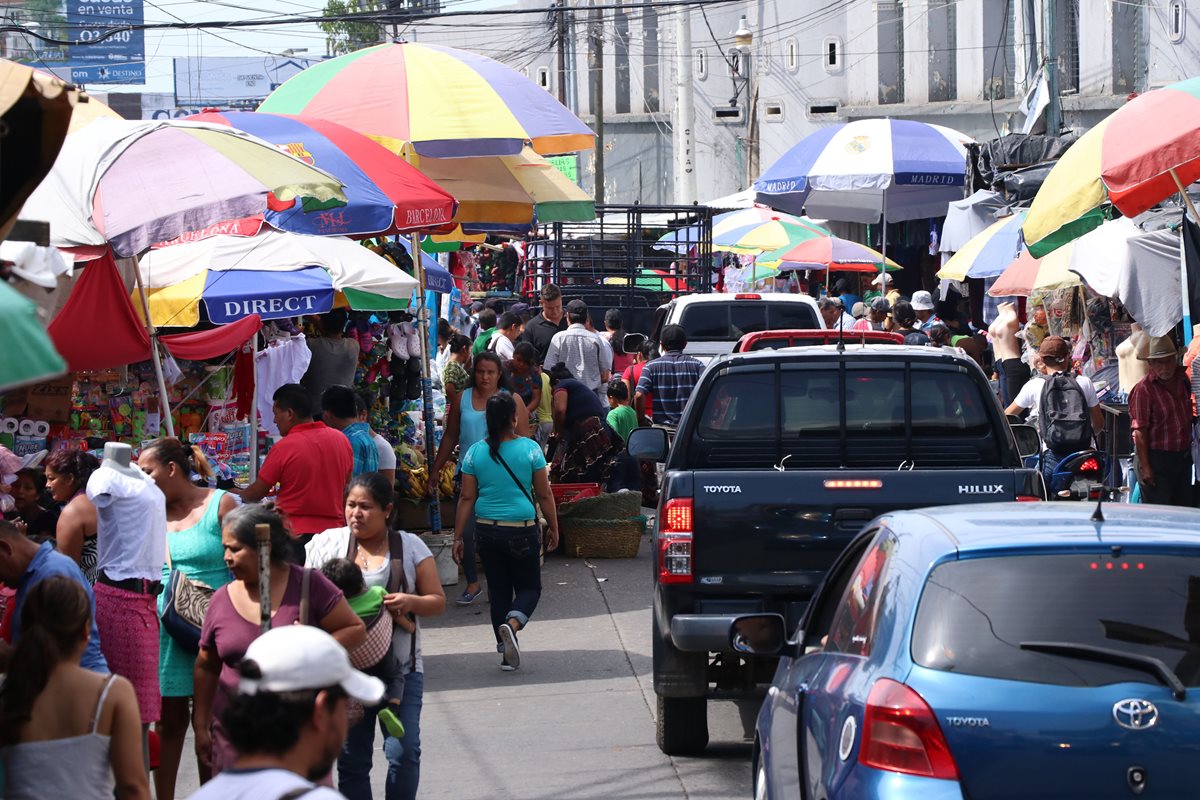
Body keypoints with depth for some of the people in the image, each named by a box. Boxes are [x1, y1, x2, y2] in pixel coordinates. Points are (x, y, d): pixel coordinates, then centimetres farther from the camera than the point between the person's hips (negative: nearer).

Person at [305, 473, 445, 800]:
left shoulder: (410, 546, 3)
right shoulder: (328, 543, 3)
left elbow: (437, 601, 5)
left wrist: (411, 602, -16)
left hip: (400, 669, -1)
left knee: (403, 751, -9)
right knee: (351, 757, 5)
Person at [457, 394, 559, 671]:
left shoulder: (475, 452, -2)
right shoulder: (530, 449, -8)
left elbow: (467, 498, -1)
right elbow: (545, 494, -3)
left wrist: (458, 537, 4)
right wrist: (553, 528, 8)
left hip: (487, 530, 3)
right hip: (522, 531, -3)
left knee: (499, 589, 14)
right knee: (529, 586, 11)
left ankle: (506, 653, 14)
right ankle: (512, 623, -20)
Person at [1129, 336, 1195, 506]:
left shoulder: (1182, 380, 7)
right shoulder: (1144, 389, -14)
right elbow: (1139, 432, -16)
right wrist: (1145, 467, -19)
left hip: (1183, 458, 7)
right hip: (1157, 459, -7)